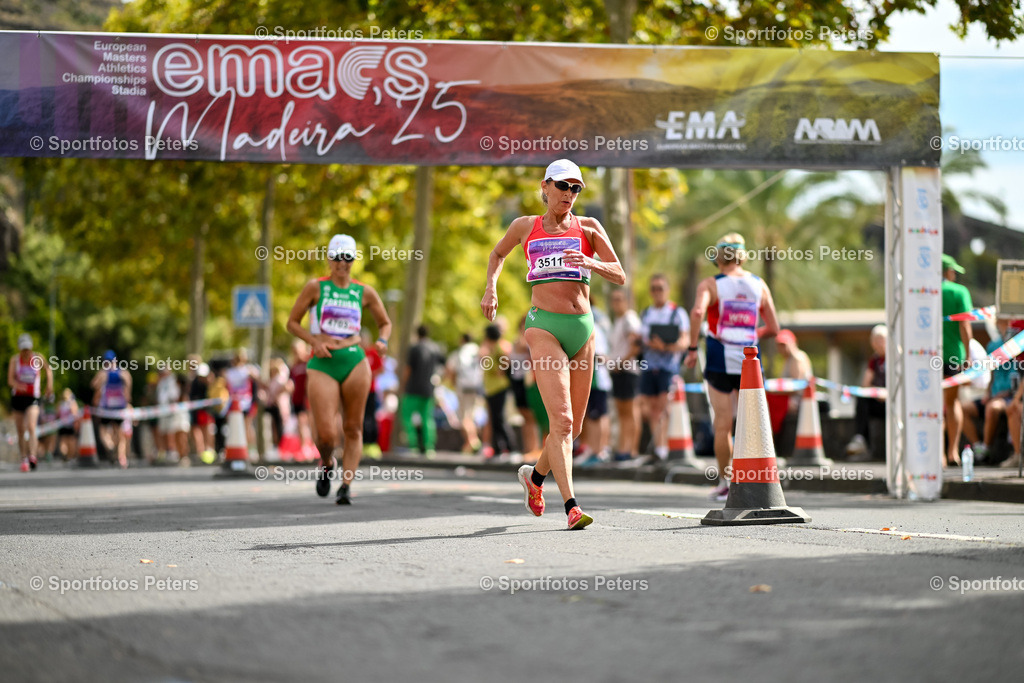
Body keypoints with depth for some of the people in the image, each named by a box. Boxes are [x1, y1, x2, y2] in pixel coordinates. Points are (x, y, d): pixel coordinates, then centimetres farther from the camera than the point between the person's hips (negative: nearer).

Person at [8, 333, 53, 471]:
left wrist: (50, 386, 10)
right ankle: (24, 459, 16)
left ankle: (33, 457, -32)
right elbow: (10, 379, -10)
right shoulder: (15, 359, -1)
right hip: (17, 396, 2)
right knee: (20, 432, 7)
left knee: (31, 427, -20)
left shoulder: (38, 358, -1)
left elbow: (48, 371, 19)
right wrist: (18, 385, -31)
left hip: (33, 397, -2)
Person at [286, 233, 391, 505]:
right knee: (327, 435, -10)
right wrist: (314, 342, -9)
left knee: (353, 429, 1)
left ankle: (346, 485, 8)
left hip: (355, 362, 2)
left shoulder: (365, 292, 9)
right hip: (322, 365, -2)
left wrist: (382, 341, -2)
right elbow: (292, 322, 7)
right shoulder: (315, 287, 4)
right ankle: (326, 464, 23)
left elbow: (385, 322, 20)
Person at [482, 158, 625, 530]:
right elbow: (498, 253, 28)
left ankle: (535, 475, 38)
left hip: (582, 328, 3)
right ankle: (571, 505, -21)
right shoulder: (525, 227, 9)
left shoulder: (588, 228, 9)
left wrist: (591, 262, -15)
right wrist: (490, 286, 12)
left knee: (573, 425, 10)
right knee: (561, 419, -17)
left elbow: (620, 276, 4)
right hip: (544, 327, -3)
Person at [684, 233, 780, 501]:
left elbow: (697, 312, -21)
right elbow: (773, 329, 9)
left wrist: (692, 349, -14)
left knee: (722, 424, 5)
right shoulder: (759, 285, 8)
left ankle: (725, 483, 10)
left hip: (720, 361, -2)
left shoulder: (710, 284, -2)